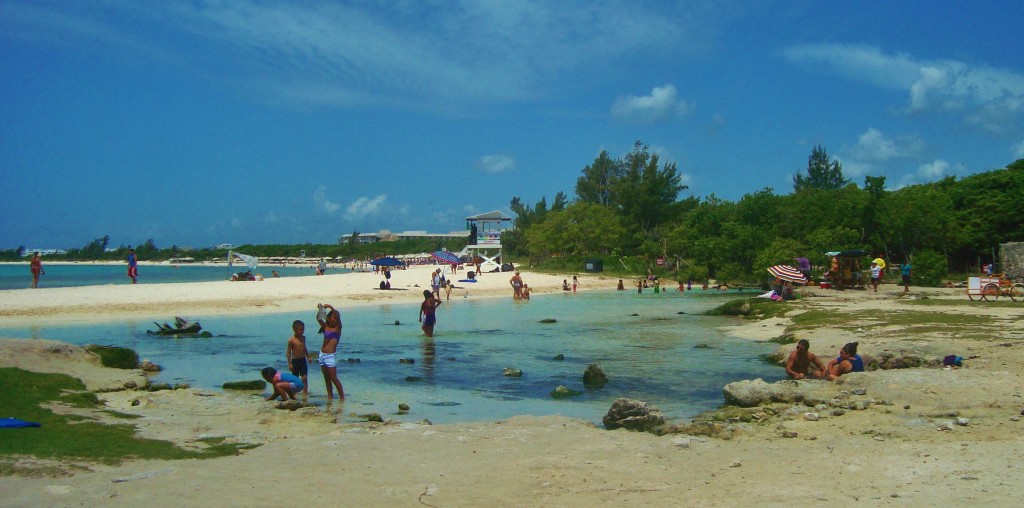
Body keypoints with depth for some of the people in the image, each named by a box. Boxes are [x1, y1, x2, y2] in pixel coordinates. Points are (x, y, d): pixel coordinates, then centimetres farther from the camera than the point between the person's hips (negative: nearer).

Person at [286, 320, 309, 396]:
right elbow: (288, 352, -10)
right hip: (295, 361, -4)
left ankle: (305, 392, 0)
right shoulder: (291, 340, -13)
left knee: (304, 378, -4)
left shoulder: (303, 338, 5)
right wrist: (290, 363, -12)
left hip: (303, 360, 4)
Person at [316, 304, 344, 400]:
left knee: (333, 378, -6)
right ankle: (330, 396, 16)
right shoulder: (325, 326, 9)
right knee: (326, 378, 10)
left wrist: (331, 307, -28)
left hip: (331, 356, -5)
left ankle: (342, 396, 1)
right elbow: (318, 318, -3)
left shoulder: (337, 328, -2)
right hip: (322, 355, 5)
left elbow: (338, 317, -19)